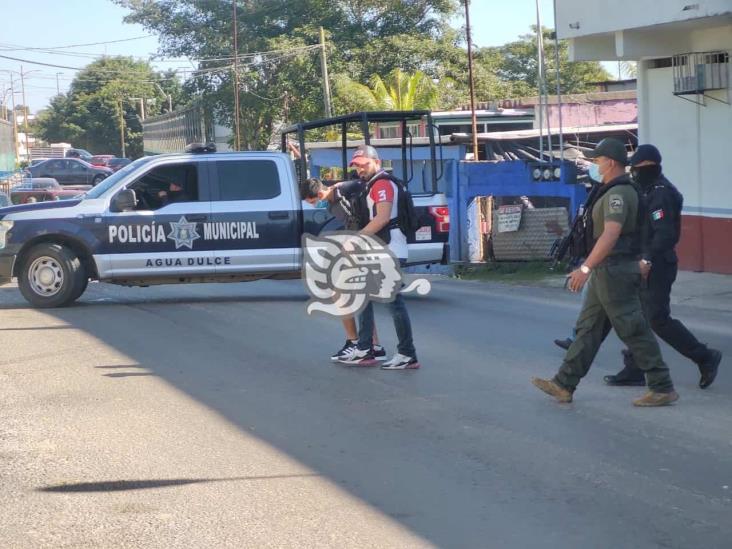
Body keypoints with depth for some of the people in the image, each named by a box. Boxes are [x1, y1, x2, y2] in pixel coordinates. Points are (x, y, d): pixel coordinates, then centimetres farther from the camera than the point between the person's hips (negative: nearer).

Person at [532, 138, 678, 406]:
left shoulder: (617, 193, -18)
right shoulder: (621, 190, 15)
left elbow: (611, 234, -30)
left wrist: (586, 267, -33)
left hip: (615, 270, -11)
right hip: (608, 271, 11)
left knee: (633, 330, -5)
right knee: (588, 327, 11)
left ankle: (662, 389, 1)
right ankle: (564, 385, 16)